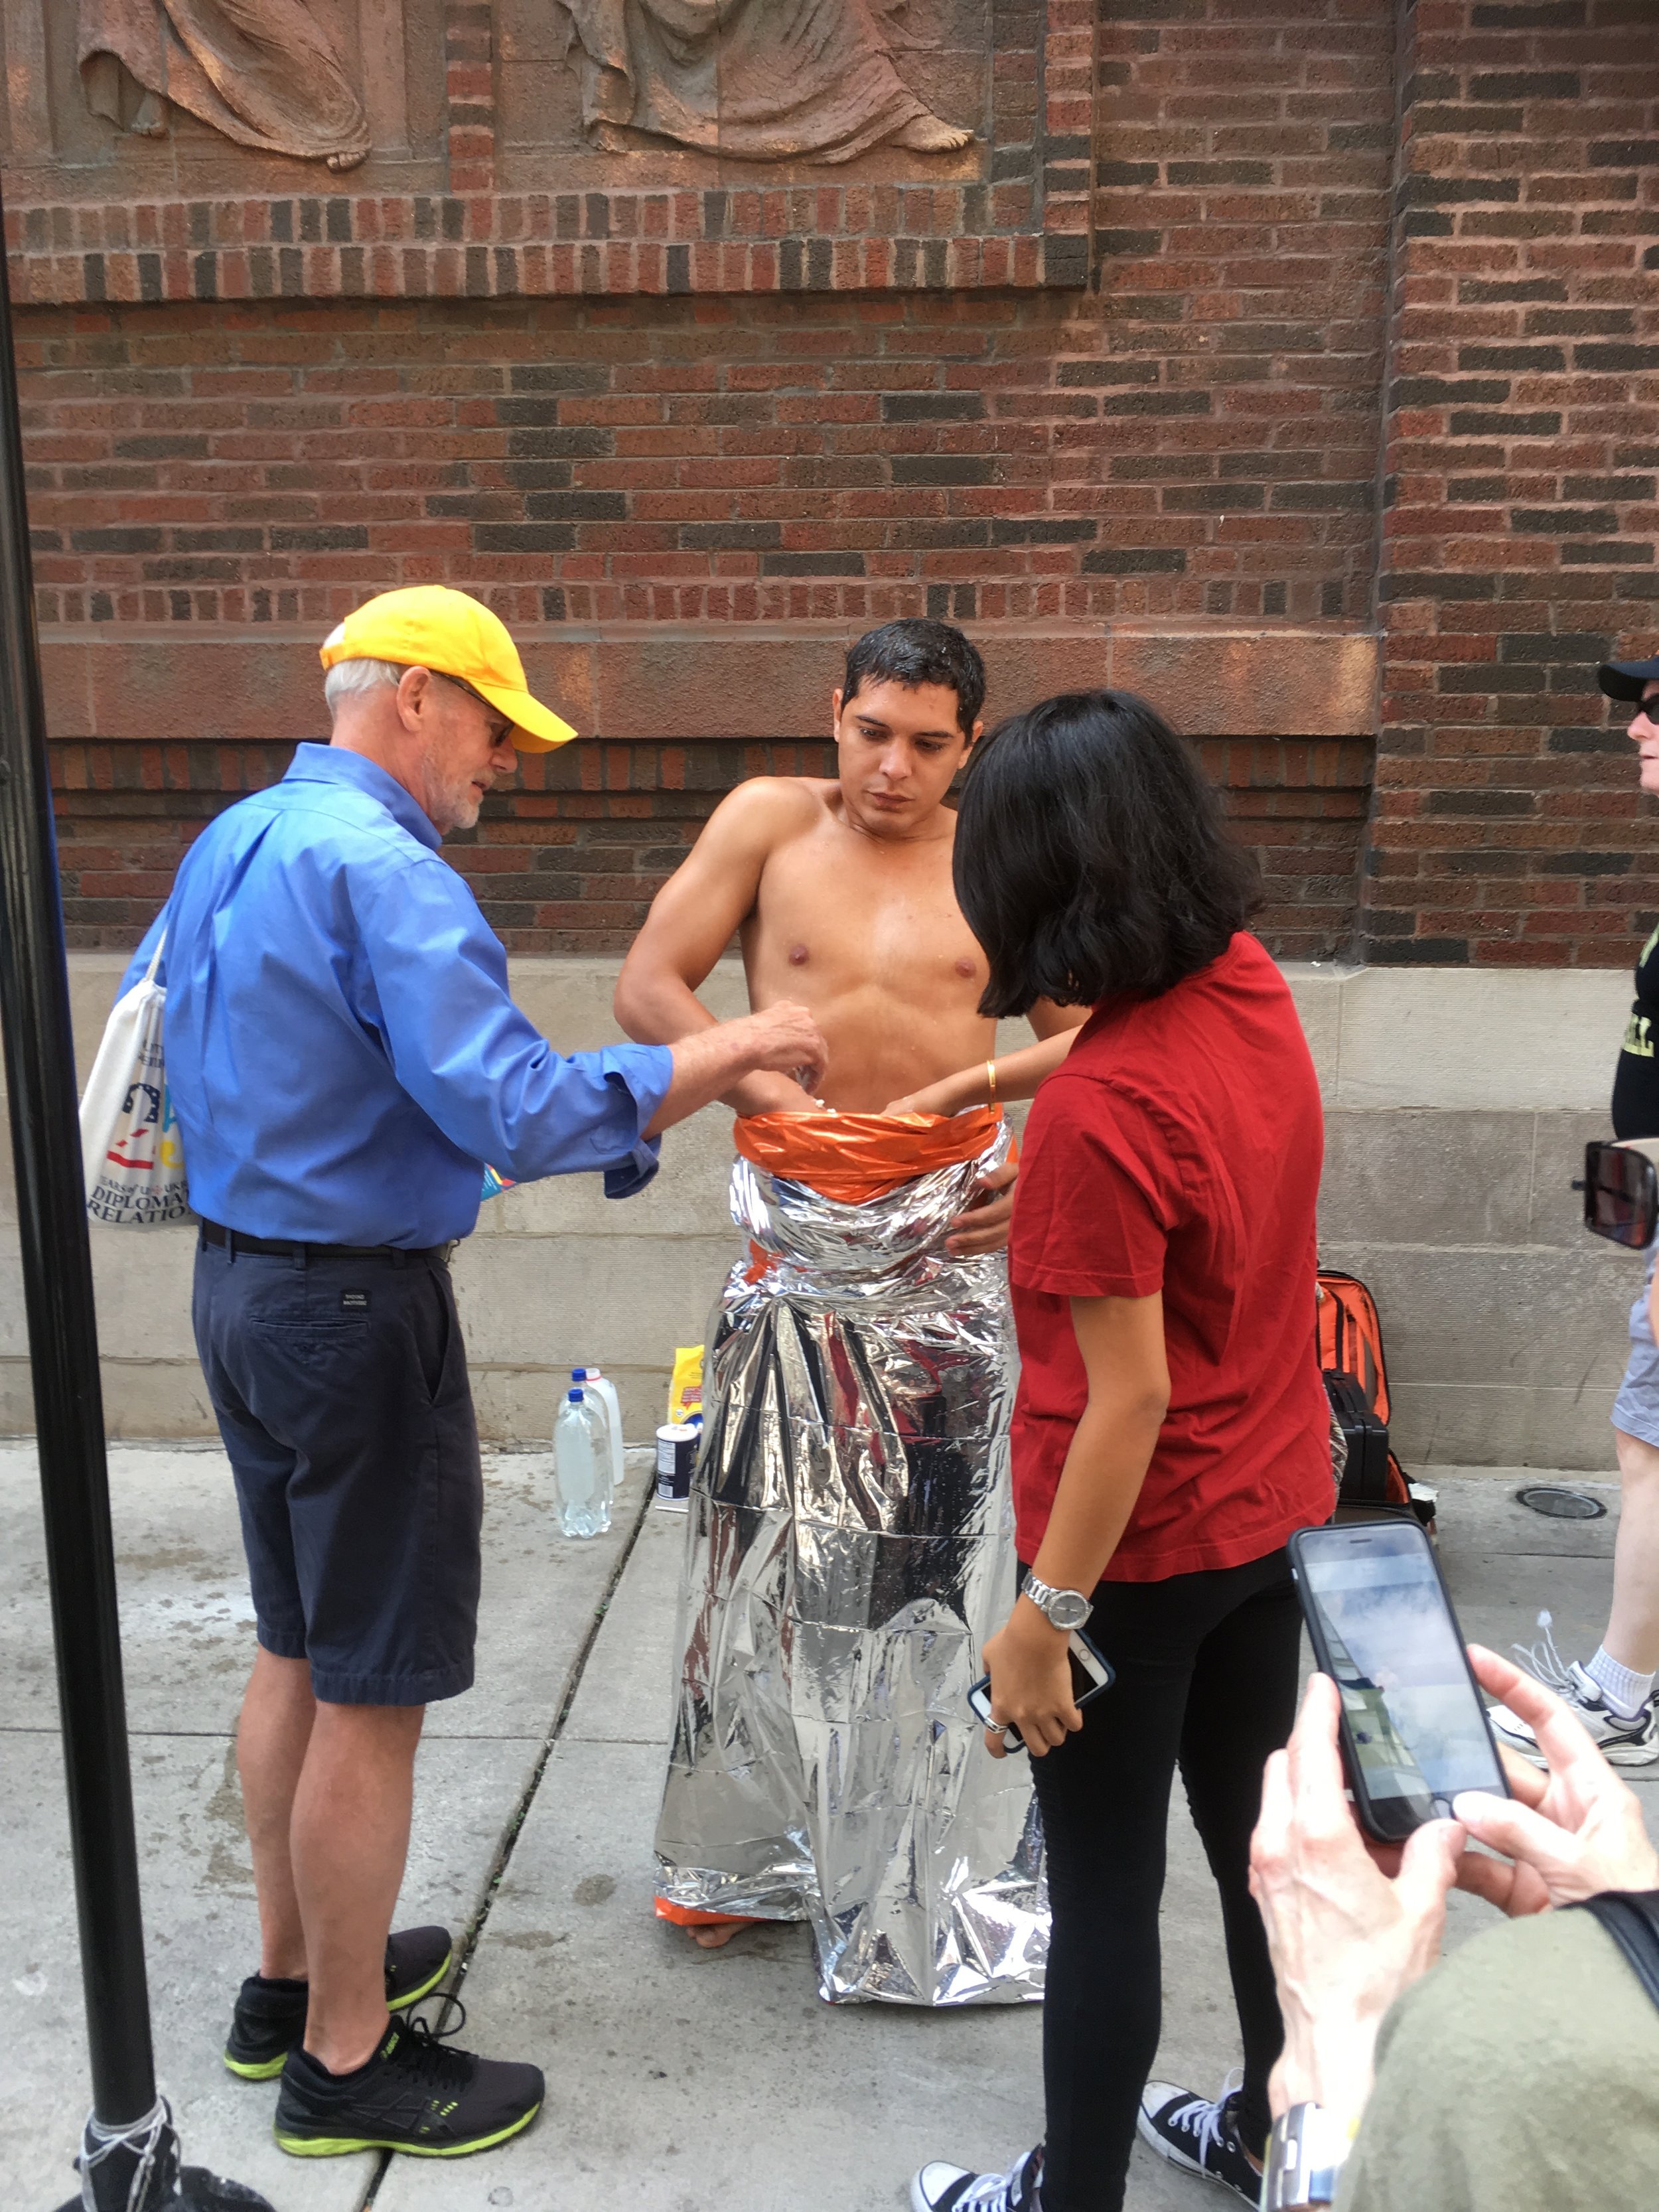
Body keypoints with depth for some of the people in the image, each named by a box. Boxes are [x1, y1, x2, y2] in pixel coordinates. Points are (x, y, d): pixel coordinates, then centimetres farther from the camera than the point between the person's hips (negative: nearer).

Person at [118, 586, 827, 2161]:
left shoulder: (228, 842, 10)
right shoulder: (385, 873, -21)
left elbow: (147, 1027, 20)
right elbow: (519, 1112, -27)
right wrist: (728, 1056, -20)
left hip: (237, 1279, 10)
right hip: (358, 1310, -10)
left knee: (297, 1654, 21)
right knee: (373, 1695, 3)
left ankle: (295, 1975, 37)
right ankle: (346, 2061, 19)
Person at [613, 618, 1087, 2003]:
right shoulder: (773, 821, 1)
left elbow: (1085, 1039, 8)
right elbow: (649, 988, -1)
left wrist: (981, 1087, -11)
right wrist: (767, 1090, -13)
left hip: (949, 1226, 0)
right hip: (799, 1228, 0)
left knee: (940, 1528, 7)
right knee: (775, 1528, 11)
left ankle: (937, 1848, 26)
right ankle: (756, 1838, 31)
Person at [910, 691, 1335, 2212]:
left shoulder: (1099, 1112, -29)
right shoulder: (1252, 985, -5)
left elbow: (1129, 1398, -25)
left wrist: (1045, 1616, -16)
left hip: (1143, 1553, -8)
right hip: (1274, 1515, 8)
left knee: (1105, 1897, 12)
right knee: (1264, 1845, 24)